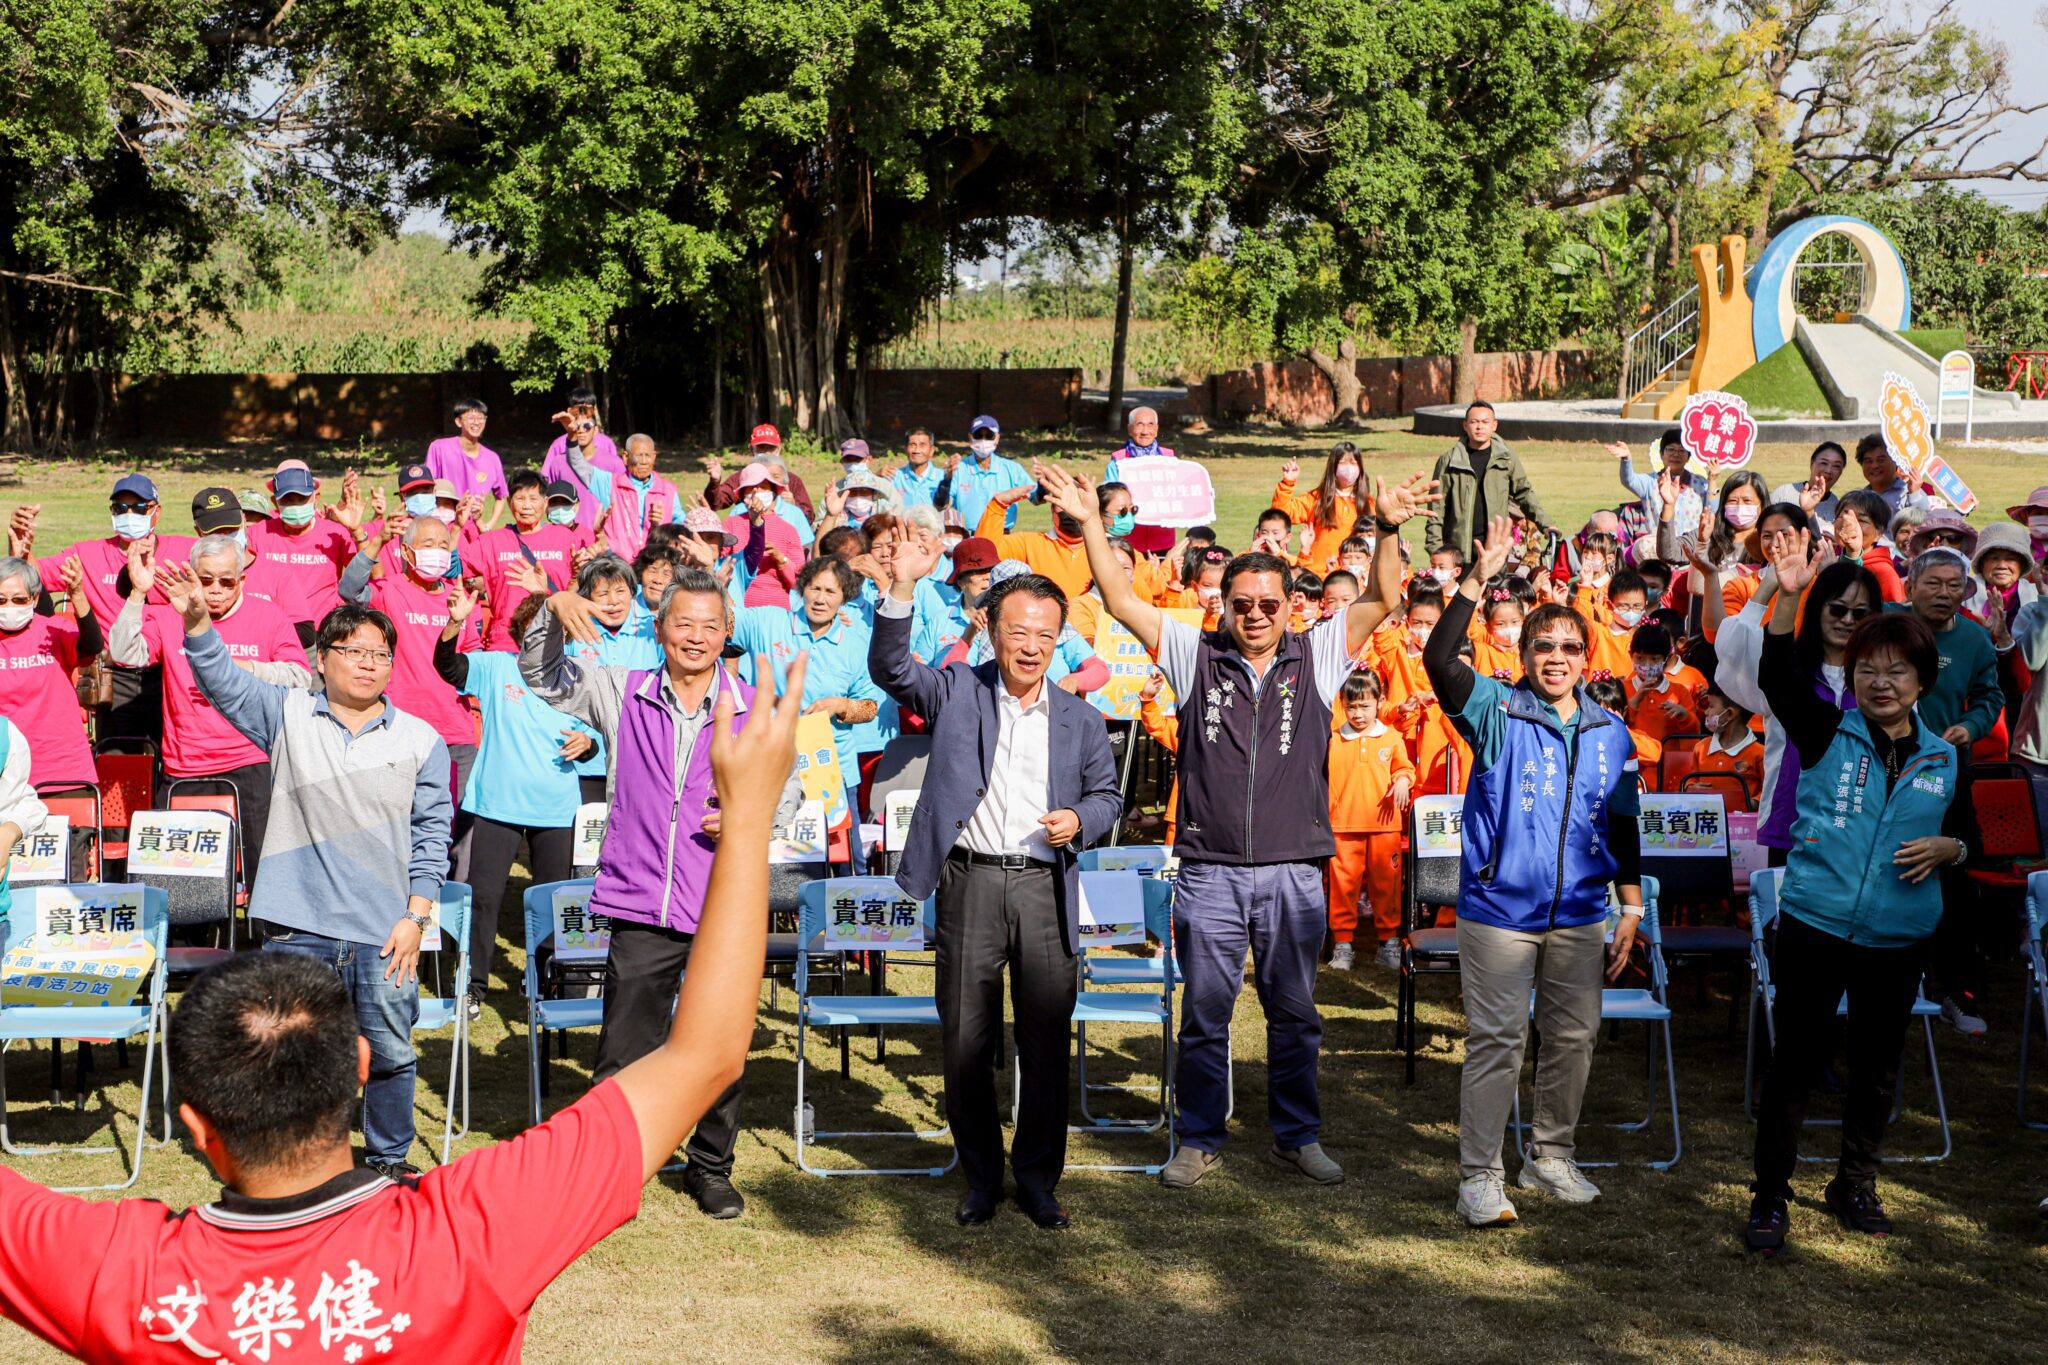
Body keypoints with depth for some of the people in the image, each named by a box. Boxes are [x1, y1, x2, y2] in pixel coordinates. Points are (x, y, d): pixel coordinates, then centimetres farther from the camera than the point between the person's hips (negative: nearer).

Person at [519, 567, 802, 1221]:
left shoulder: (754, 709, 3)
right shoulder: (622, 694, 5)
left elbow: (787, 787, 13)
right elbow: (541, 675, 5)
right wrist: (553, 612, -14)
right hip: (641, 907, 0)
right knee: (623, 1052, 2)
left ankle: (711, 1168, 28)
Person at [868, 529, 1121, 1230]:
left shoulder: (1081, 718, 11)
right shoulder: (956, 691, 5)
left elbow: (1107, 792, 18)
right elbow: (890, 667, -10)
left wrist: (1080, 820, -6)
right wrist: (902, 587, -24)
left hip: (1046, 887, 1)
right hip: (971, 882, -1)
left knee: (1047, 1041, 4)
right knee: (966, 1040, 4)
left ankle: (1038, 1178, 18)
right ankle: (981, 1176, 20)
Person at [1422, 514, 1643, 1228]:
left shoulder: (1611, 733, 7)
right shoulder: (1496, 713, -5)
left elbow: (1623, 827, 12)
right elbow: (1438, 659, -21)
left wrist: (1631, 910, 9)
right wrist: (1478, 579, -27)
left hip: (1580, 914, 4)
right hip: (1498, 908, -4)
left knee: (1574, 1037, 13)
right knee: (1495, 1040, -1)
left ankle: (1551, 1157, 30)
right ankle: (1480, 1175, 6)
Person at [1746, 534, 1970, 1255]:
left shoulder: (1944, 759, 5)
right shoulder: (1827, 733, -3)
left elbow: (1964, 835, 16)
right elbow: (1778, 674, -17)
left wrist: (1943, 849, -9)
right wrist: (1788, 597, -31)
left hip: (1898, 938, 3)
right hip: (1814, 925, -3)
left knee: (1877, 1064, 14)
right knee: (1795, 1060, 0)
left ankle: (1856, 1186, 32)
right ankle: (1770, 1196, 11)